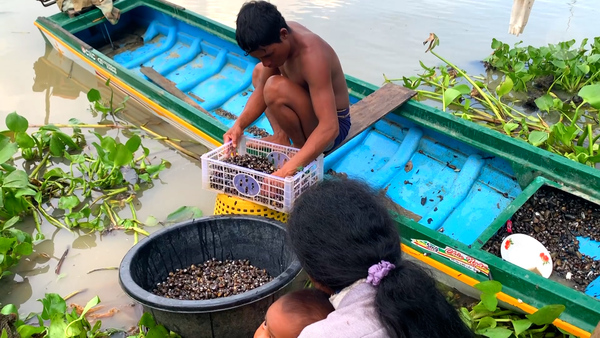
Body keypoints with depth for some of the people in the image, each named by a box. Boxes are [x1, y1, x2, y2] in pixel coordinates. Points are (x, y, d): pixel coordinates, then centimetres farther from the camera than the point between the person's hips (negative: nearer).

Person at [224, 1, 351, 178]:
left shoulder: (311, 56, -34)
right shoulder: (278, 37, -10)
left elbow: (330, 128, -41)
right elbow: (261, 90, -2)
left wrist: (287, 171, -49)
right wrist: (239, 124, -19)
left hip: (329, 125, -8)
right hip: (311, 111, 8)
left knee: (276, 87, -31)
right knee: (259, 72, 18)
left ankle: (300, 146, -7)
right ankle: (281, 137, 3)